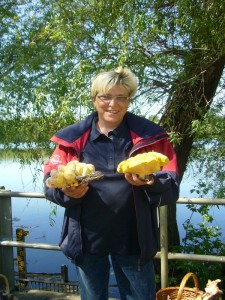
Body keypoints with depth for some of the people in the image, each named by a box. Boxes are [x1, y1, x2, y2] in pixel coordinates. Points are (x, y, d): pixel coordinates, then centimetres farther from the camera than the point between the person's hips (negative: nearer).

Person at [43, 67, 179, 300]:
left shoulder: (150, 137, -3)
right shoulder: (72, 138, 1)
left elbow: (171, 188, -6)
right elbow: (50, 183, 1)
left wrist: (150, 183, -27)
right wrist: (66, 191, -21)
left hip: (133, 240, -1)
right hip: (87, 239, 1)